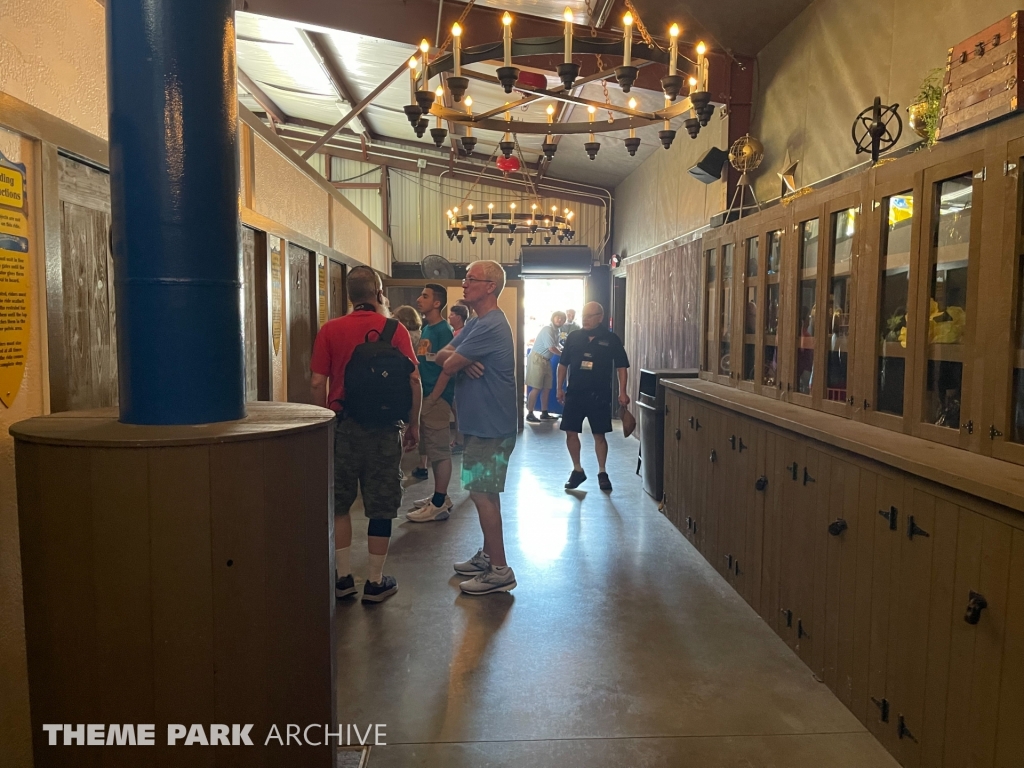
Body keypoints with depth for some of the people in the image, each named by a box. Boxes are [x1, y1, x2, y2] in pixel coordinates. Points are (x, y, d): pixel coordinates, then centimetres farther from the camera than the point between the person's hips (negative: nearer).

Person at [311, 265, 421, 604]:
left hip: (342, 425, 1)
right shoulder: (395, 330, -4)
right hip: (383, 428, -1)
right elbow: (413, 380, -7)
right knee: (381, 508, 8)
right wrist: (413, 425, 3)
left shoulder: (330, 330, -1)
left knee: (340, 504, 15)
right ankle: (375, 582, 16)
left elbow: (318, 383, -2)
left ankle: (343, 577, 21)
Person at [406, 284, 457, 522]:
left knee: (440, 451, -3)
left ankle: (439, 505, 2)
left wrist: (433, 398, -18)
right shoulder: (426, 329, 14)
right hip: (425, 397, 9)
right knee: (432, 450, 14)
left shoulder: (444, 330, -12)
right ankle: (440, 497, 24)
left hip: (437, 398, -9)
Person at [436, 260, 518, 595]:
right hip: (481, 422, 10)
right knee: (484, 492, 18)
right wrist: (461, 359, -15)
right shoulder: (476, 323, 14)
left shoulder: (490, 326, -21)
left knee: (483, 494, -5)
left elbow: (449, 366, -20)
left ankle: (500, 571, 3)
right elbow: (442, 355, 7)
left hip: (491, 425, -10)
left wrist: (457, 359, 4)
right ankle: (488, 555, 31)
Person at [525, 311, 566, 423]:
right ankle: (530, 414, -5)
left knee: (547, 388, 11)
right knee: (536, 388, -10)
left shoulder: (556, 331, 13)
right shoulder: (547, 329, -16)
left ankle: (544, 413, 19)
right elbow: (551, 348, -18)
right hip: (537, 359, -9)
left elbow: (556, 345, 18)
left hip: (546, 360, 9)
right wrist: (563, 354, -3)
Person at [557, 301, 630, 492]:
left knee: (599, 434, 3)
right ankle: (577, 470, 19)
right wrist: (560, 387, 4)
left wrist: (622, 392, -8)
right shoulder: (573, 337, 4)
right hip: (574, 394, 2)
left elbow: (621, 367, 0)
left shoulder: (611, 339, -1)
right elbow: (563, 364, 10)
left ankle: (602, 472, 17)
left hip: (599, 395, -2)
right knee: (571, 433, 3)